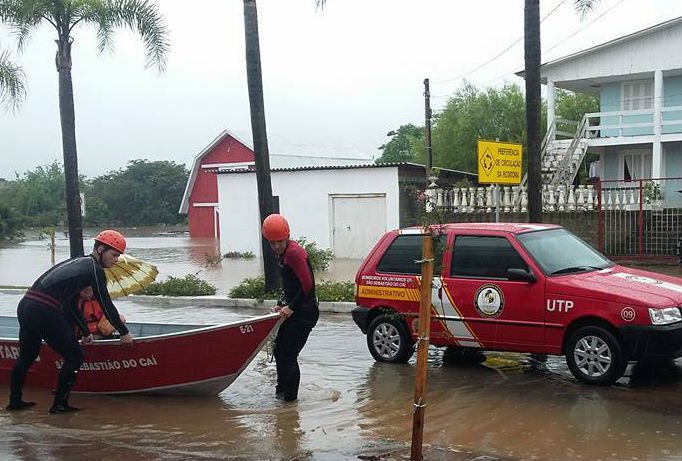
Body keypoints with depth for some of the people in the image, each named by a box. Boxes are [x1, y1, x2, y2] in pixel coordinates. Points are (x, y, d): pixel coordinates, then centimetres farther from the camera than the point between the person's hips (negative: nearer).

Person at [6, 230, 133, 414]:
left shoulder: (76, 262, 24)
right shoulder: (95, 269, -2)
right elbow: (106, 306, 0)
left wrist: (86, 333, 34)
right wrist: (124, 333, 11)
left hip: (25, 305, 9)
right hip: (45, 313, -9)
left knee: (26, 356, 25)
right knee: (75, 357, 5)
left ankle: (14, 401, 35)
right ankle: (59, 404, 9)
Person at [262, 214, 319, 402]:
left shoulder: (294, 252, -19)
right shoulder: (282, 254, 12)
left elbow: (307, 284, -23)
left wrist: (291, 307, -18)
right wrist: (281, 304, 9)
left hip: (304, 311, -10)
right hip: (293, 310, 10)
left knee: (288, 355, -6)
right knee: (280, 349, 18)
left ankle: (290, 396, 6)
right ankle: (282, 389, 33)